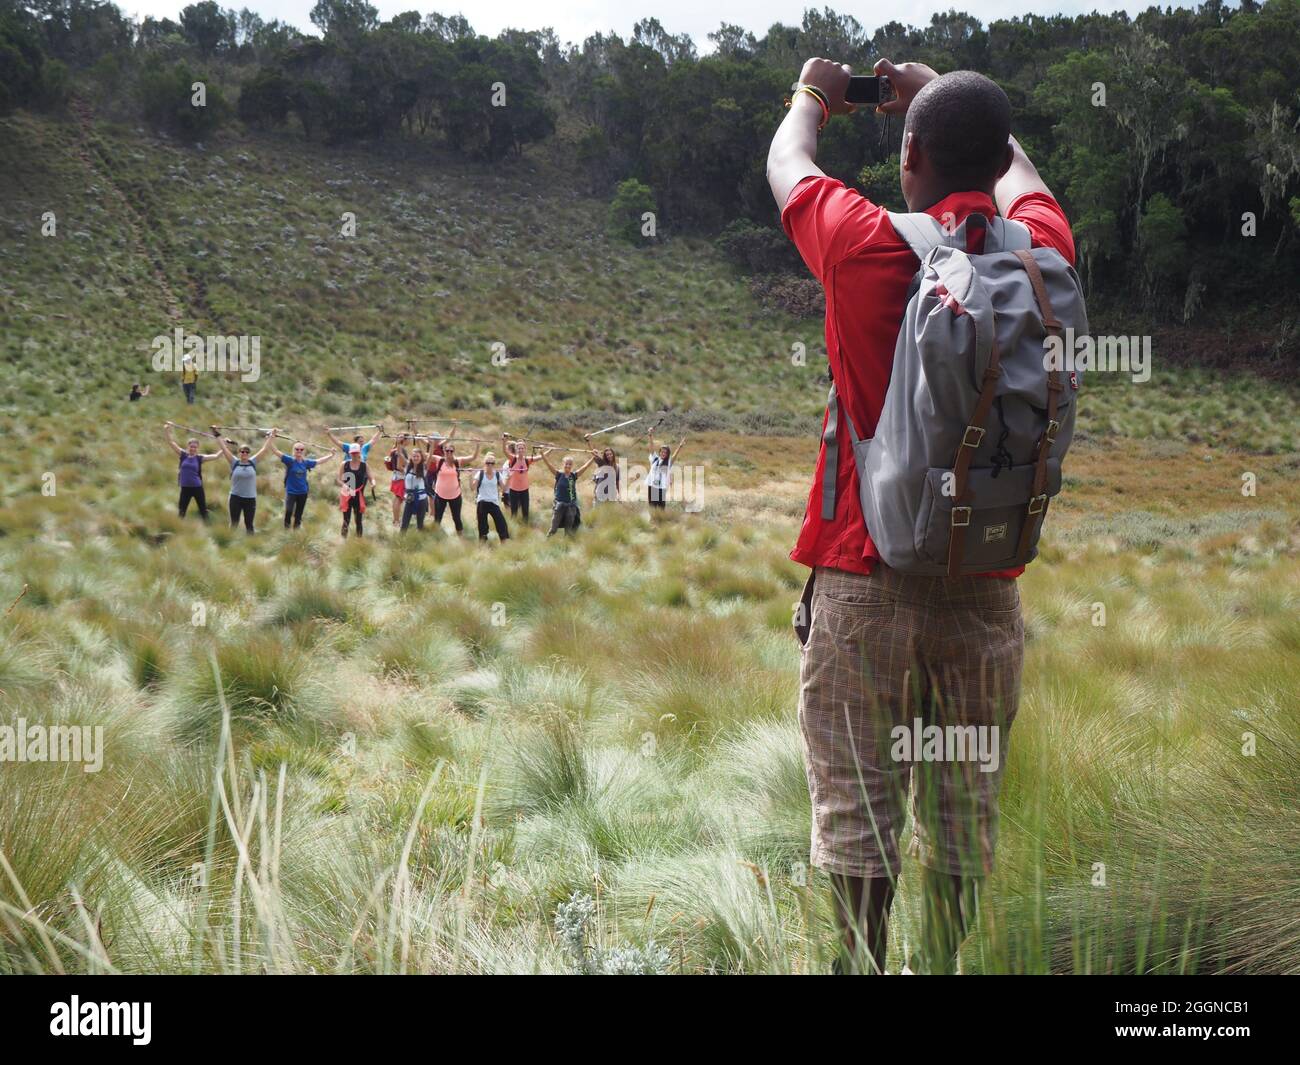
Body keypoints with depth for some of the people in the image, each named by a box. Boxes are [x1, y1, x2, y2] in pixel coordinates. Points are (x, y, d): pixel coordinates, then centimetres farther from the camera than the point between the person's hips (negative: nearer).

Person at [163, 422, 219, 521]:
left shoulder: (199, 458, -2)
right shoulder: (183, 455, 0)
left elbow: (216, 456, -4)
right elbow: (170, 442, -2)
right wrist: (166, 429, -9)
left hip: (197, 488, -1)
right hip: (185, 488, 1)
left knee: (203, 512, 8)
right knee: (181, 512, 9)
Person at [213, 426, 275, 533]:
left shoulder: (253, 462, 3)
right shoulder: (234, 463, 0)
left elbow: (264, 449, 7)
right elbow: (224, 448, 0)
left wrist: (270, 436, 10)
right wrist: (218, 435, 1)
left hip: (250, 499, 1)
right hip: (236, 498, -1)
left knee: (249, 524, 7)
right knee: (234, 524, 5)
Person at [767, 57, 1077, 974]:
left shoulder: (869, 247, -11)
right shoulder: (1038, 250, -1)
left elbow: (787, 164, 11)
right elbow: (1017, 172, 24)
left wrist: (815, 95, 31)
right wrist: (937, 96, 37)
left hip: (866, 583, -3)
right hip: (986, 588, 3)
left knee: (857, 805, 4)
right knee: (966, 810, 10)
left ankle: (863, 965, 10)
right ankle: (947, 966, 15)